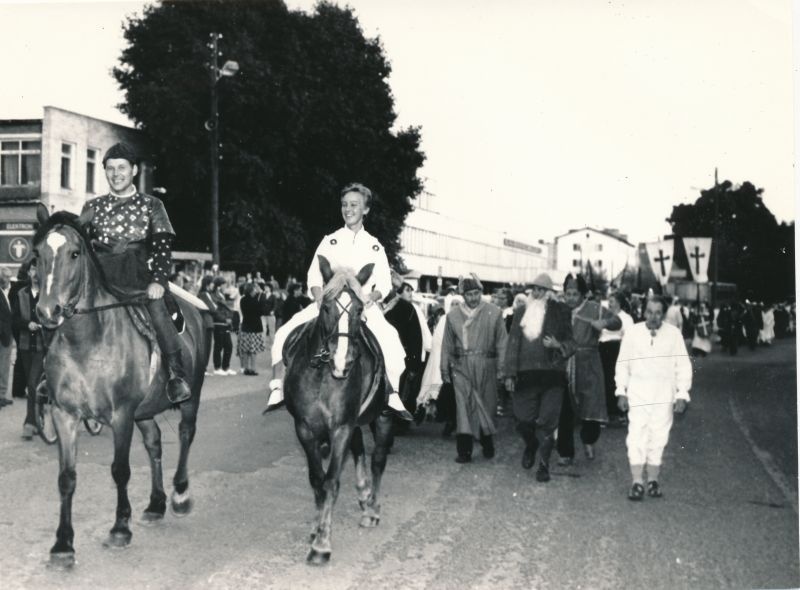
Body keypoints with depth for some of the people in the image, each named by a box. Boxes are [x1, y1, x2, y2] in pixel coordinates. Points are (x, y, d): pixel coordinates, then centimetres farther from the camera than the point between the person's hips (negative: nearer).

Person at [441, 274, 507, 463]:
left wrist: (501, 368, -1)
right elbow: (447, 345, 12)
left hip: (486, 364, 0)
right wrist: (445, 370, 10)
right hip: (461, 366, 0)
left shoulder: (494, 312, 3)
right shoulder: (453, 315, 7)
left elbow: (501, 342, 4)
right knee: (464, 405, -9)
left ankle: (487, 443, 28)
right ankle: (464, 450, -9)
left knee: (487, 404, 8)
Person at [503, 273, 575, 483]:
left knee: (546, 422, -3)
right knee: (524, 421, 4)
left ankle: (544, 465, 8)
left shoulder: (559, 312, 4)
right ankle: (531, 446, 35)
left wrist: (558, 345, -16)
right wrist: (509, 373, 3)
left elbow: (570, 342, 7)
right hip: (525, 375, 2)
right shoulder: (521, 313, 10)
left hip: (552, 375, -2)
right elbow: (512, 343, 9)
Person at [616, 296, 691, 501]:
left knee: (658, 437, 3)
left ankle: (653, 480, 13)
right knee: (637, 436, -6)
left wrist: (682, 395, -2)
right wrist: (621, 391, 3)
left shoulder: (673, 334, -3)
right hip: (638, 391, 0)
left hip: (664, 393, 0)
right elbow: (623, 364, 6)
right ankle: (637, 482, -3)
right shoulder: (633, 333, -3)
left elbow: (683, 366, 2)